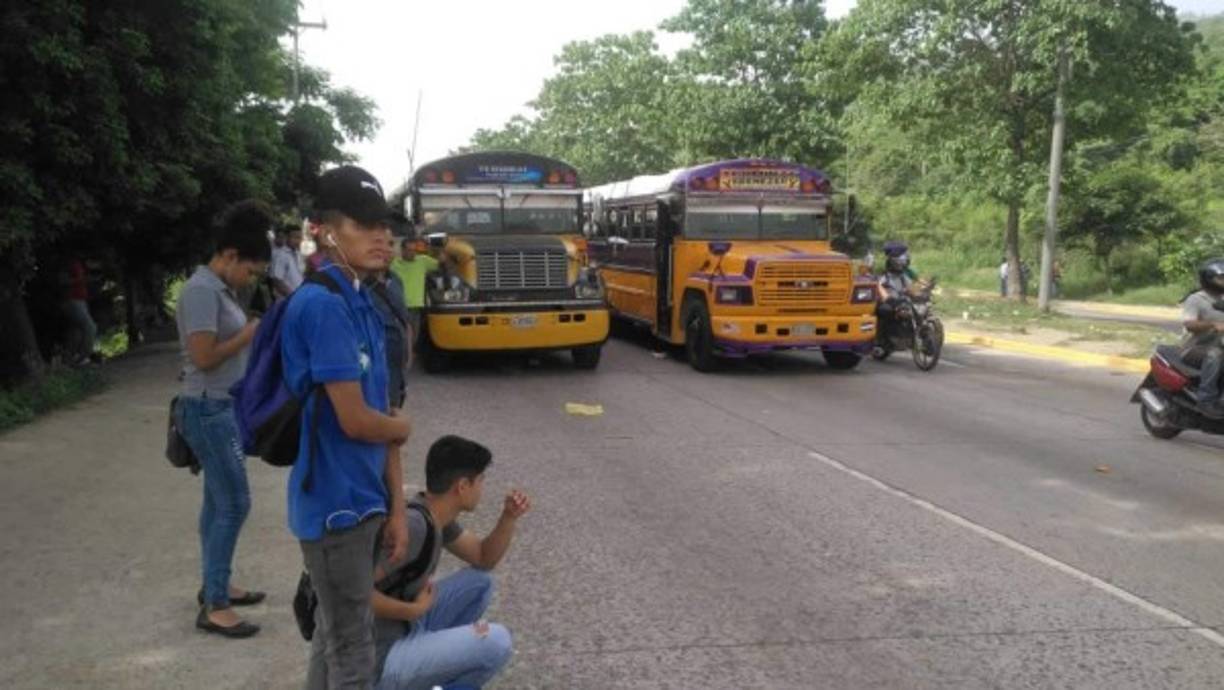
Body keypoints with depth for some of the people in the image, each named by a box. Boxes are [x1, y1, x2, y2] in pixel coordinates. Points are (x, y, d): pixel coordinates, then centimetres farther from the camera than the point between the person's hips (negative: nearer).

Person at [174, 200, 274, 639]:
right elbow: (203, 357, -23)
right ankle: (213, 607, -1)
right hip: (209, 411, -10)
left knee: (218, 502, 16)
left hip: (223, 409, 10)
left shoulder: (221, 289, 11)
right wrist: (247, 335, -14)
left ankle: (215, 586, 28)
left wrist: (250, 334, 5)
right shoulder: (202, 290, -19)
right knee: (234, 504, -8)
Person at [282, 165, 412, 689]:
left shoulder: (364, 304, 8)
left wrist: (395, 507, 10)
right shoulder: (321, 305, -20)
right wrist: (403, 427, -2)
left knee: (333, 635, 22)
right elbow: (356, 421, -23)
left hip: (361, 499, 8)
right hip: (336, 504, -8)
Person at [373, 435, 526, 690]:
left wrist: (510, 516, -4)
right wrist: (415, 610, -19)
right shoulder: (412, 525, -27)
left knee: (480, 582, 11)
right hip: (381, 660, -9)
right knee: (496, 642, -17)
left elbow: (484, 559, 12)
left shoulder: (434, 512, 2)